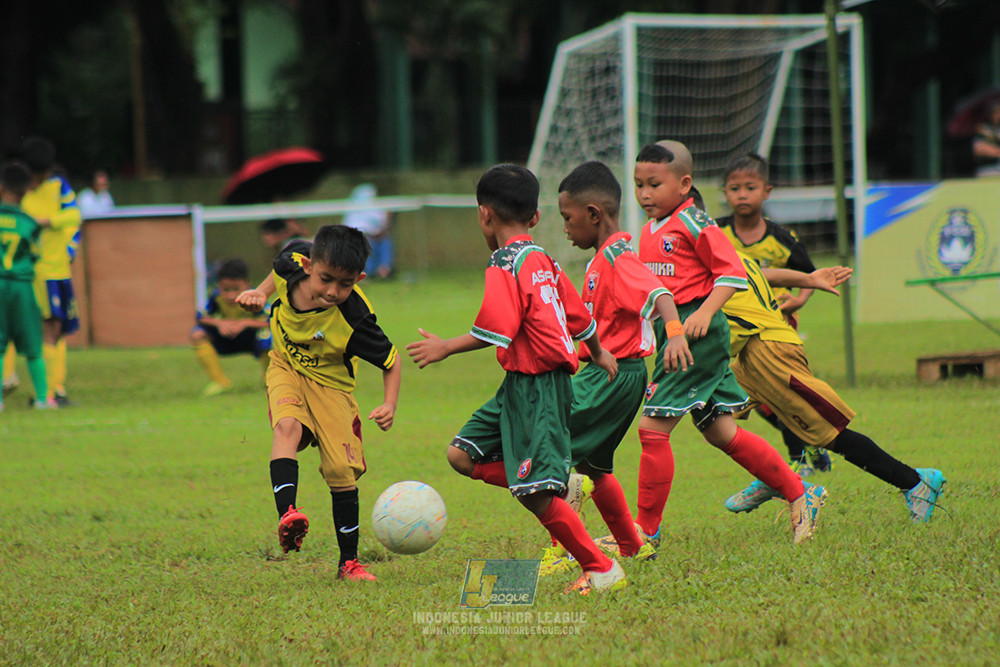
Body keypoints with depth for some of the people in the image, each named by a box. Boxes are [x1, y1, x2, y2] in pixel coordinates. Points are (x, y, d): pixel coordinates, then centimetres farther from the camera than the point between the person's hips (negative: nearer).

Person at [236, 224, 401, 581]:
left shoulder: (354, 320, -33)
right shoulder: (293, 264, -23)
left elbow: (390, 361, -19)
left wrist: (389, 406, -32)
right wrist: (261, 292, -2)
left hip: (329, 381, -2)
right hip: (286, 367, 2)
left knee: (342, 470, -6)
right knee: (287, 426, -30)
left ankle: (349, 562, 10)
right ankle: (287, 515, -45)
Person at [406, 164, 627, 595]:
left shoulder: (505, 266, -15)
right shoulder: (543, 261, 12)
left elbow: (497, 330, -24)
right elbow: (579, 316, 21)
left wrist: (446, 348, -14)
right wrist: (598, 353, 39)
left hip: (536, 389, -10)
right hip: (521, 386, 10)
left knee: (536, 494, -8)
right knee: (462, 455, 11)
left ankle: (602, 569, -3)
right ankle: (565, 488, 10)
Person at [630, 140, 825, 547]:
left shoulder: (693, 223, -11)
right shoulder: (650, 231, 15)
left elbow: (733, 272, -14)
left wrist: (705, 312, -24)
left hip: (698, 334, -9)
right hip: (669, 331, 9)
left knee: (653, 427, -11)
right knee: (719, 432, 12)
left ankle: (646, 532, -3)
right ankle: (800, 495, 22)